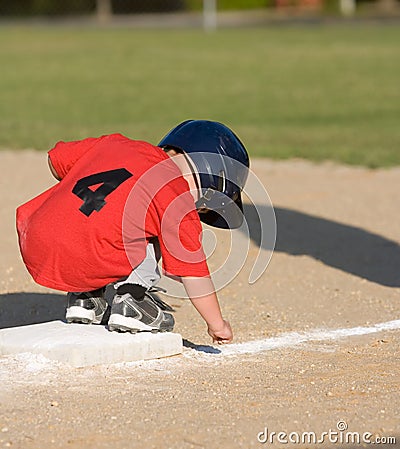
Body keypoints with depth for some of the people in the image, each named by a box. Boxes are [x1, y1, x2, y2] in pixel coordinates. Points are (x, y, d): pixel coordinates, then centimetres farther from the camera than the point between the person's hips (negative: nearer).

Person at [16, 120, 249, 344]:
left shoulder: (112, 144, 16)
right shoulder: (179, 208, 1)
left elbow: (56, 159, 25)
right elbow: (193, 274, 4)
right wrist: (217, 324, 18)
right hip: (85, 265, -6)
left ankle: (84, 297, 24)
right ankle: (131, 299, 3)